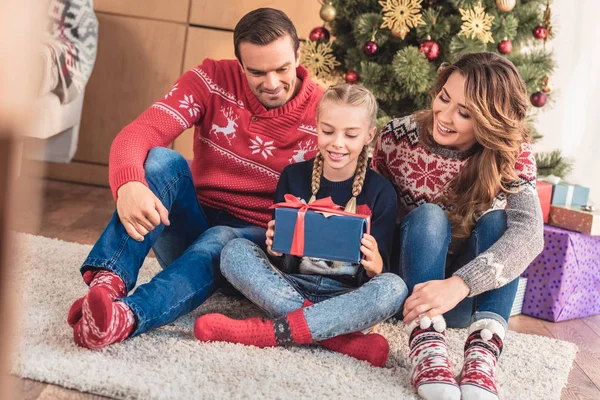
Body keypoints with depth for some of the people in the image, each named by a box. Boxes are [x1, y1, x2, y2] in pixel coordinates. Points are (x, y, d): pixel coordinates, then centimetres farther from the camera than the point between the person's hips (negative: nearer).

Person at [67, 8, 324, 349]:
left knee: (219, 241, -37)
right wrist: (128, 184, -44)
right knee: (163, 159, -28)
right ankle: (108, 281, -45)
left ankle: (127, 317, -61)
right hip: (192, 224, 2)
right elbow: (138, 133, -21)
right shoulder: (214, 80, -8)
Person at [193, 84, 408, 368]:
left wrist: (375, 266, -26)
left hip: (347, 297, -1)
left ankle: (272, 331, -31)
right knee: (235, 250, -21)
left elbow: (376, 275, -2)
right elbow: (281, 266, 3)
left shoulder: (380, 191, -2)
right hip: (291, 288, 2)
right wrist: (277, 249, -21)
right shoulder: (293, 176, 1)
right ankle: (336, 335, -29)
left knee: (393, 287, -31)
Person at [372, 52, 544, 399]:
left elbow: (529, 233, -30)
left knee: (498, 221, -26)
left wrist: (459, 285, -45)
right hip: (412, 284, 0)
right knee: (428, 214, -27)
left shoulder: (512, 154, -14)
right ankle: (428, 346, -45)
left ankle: (483, 354, -41)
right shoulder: (398, 137, -11)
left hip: (471, 295, 0)